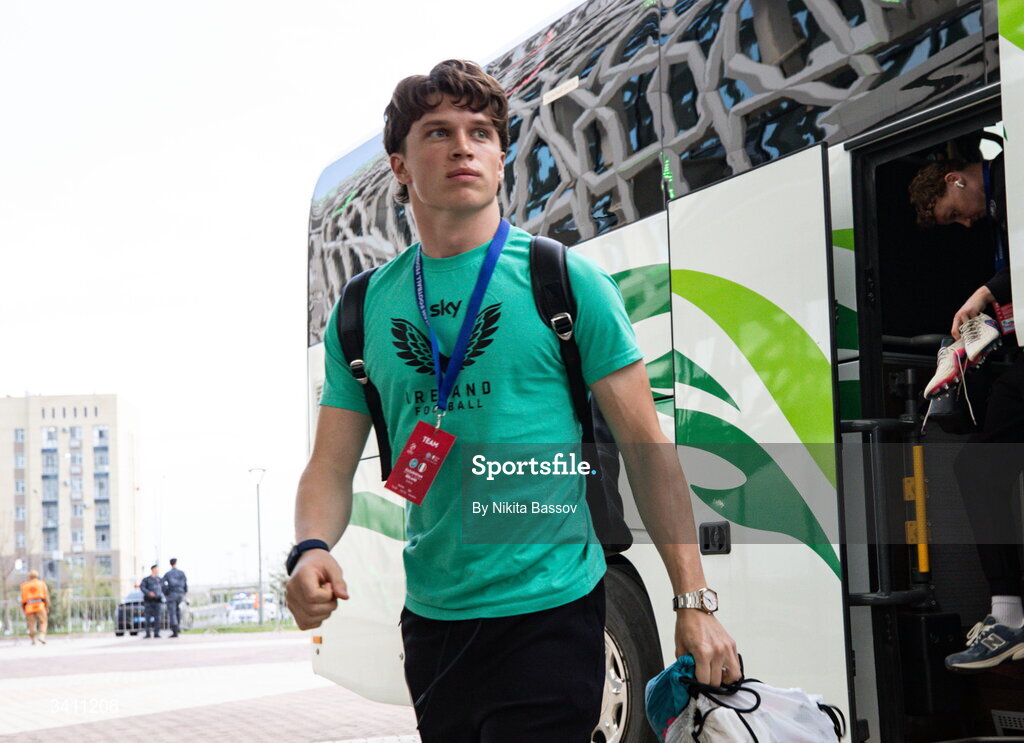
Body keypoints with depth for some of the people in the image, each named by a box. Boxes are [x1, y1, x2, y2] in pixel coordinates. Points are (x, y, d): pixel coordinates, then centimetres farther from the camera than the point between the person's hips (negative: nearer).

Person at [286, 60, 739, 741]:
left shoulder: (566, 281, -4)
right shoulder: (364, 309, 6)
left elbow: (647, 448, -4)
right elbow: (332, 465, 7)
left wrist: (695, 602, -7)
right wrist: (311, 549, -15)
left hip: (548, 614, -4)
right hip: (431, 617, 4)